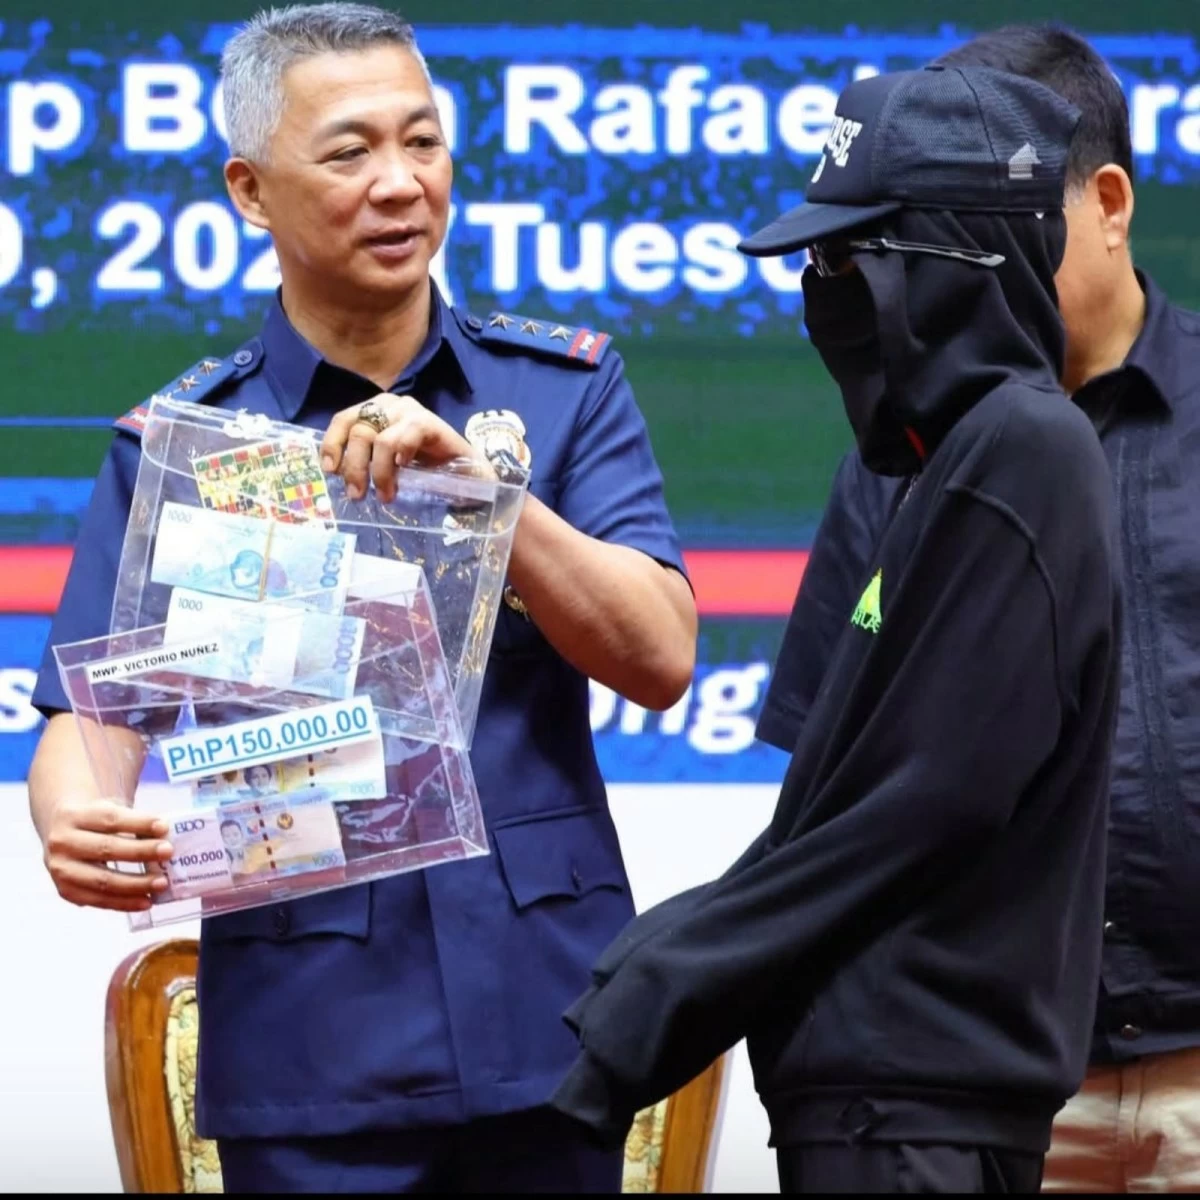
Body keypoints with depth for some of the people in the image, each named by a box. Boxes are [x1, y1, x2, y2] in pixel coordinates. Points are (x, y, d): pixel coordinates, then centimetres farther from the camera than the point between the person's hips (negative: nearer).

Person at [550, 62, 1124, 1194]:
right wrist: (640, 975, 9)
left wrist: (654, 1003, -13)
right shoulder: (960, 460, 17)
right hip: (888, 1073, 9)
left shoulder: (1025, 453, -13)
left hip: (915, 1108, -9)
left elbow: (927, 804, -18)